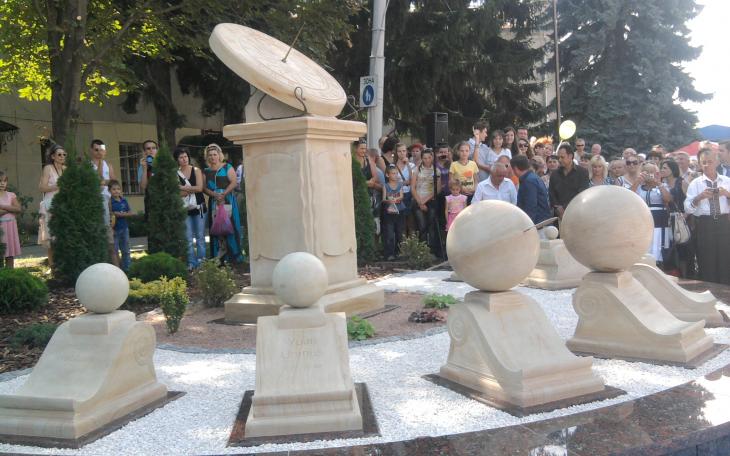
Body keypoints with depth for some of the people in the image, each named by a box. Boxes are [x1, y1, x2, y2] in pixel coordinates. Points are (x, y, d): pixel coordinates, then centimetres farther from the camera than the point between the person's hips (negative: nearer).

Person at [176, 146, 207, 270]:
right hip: (185, 208, 0)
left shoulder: (196, 170, 4)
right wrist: (192, 189, -13)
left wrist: (183, 188, -7)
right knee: (188, 238, -1)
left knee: (200, 237, 3)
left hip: (199, 207, 0)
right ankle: (191, 263, 3)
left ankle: (201, 261, 8)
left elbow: (200, 187, -8)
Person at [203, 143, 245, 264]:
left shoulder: (227, 167, 4)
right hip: (213, 202, 3)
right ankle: (219, 257, 5)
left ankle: (234, 255, 1)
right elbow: (204, 188, 5)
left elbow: (233, 183, -6)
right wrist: (214, 195, -13)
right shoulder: (206, 171, 14)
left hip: (227, 201, -3)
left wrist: (223, 194, -18)